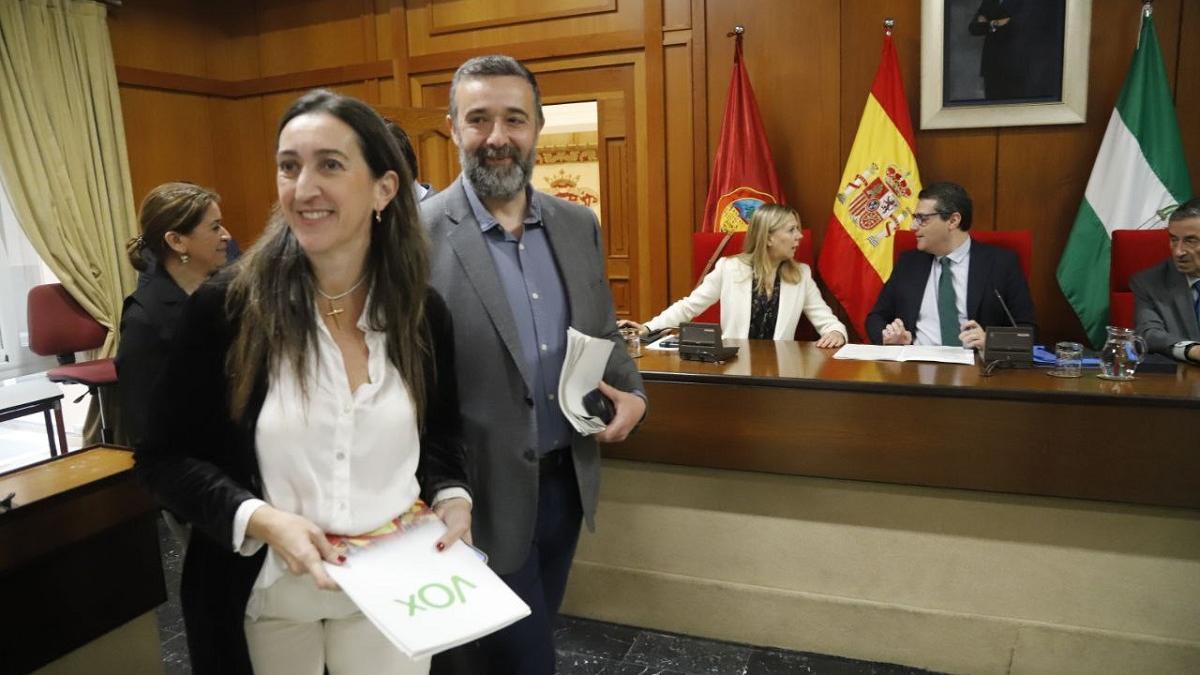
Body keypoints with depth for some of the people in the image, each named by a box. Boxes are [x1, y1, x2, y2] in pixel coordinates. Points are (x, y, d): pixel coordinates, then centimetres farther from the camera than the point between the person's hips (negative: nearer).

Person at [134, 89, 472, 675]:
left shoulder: (422, 313, -5)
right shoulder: (225, 306, -13)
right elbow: (164, 456, -7)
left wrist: (451, 497, -11)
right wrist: (258, 520, -22)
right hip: (266, 591, -1)